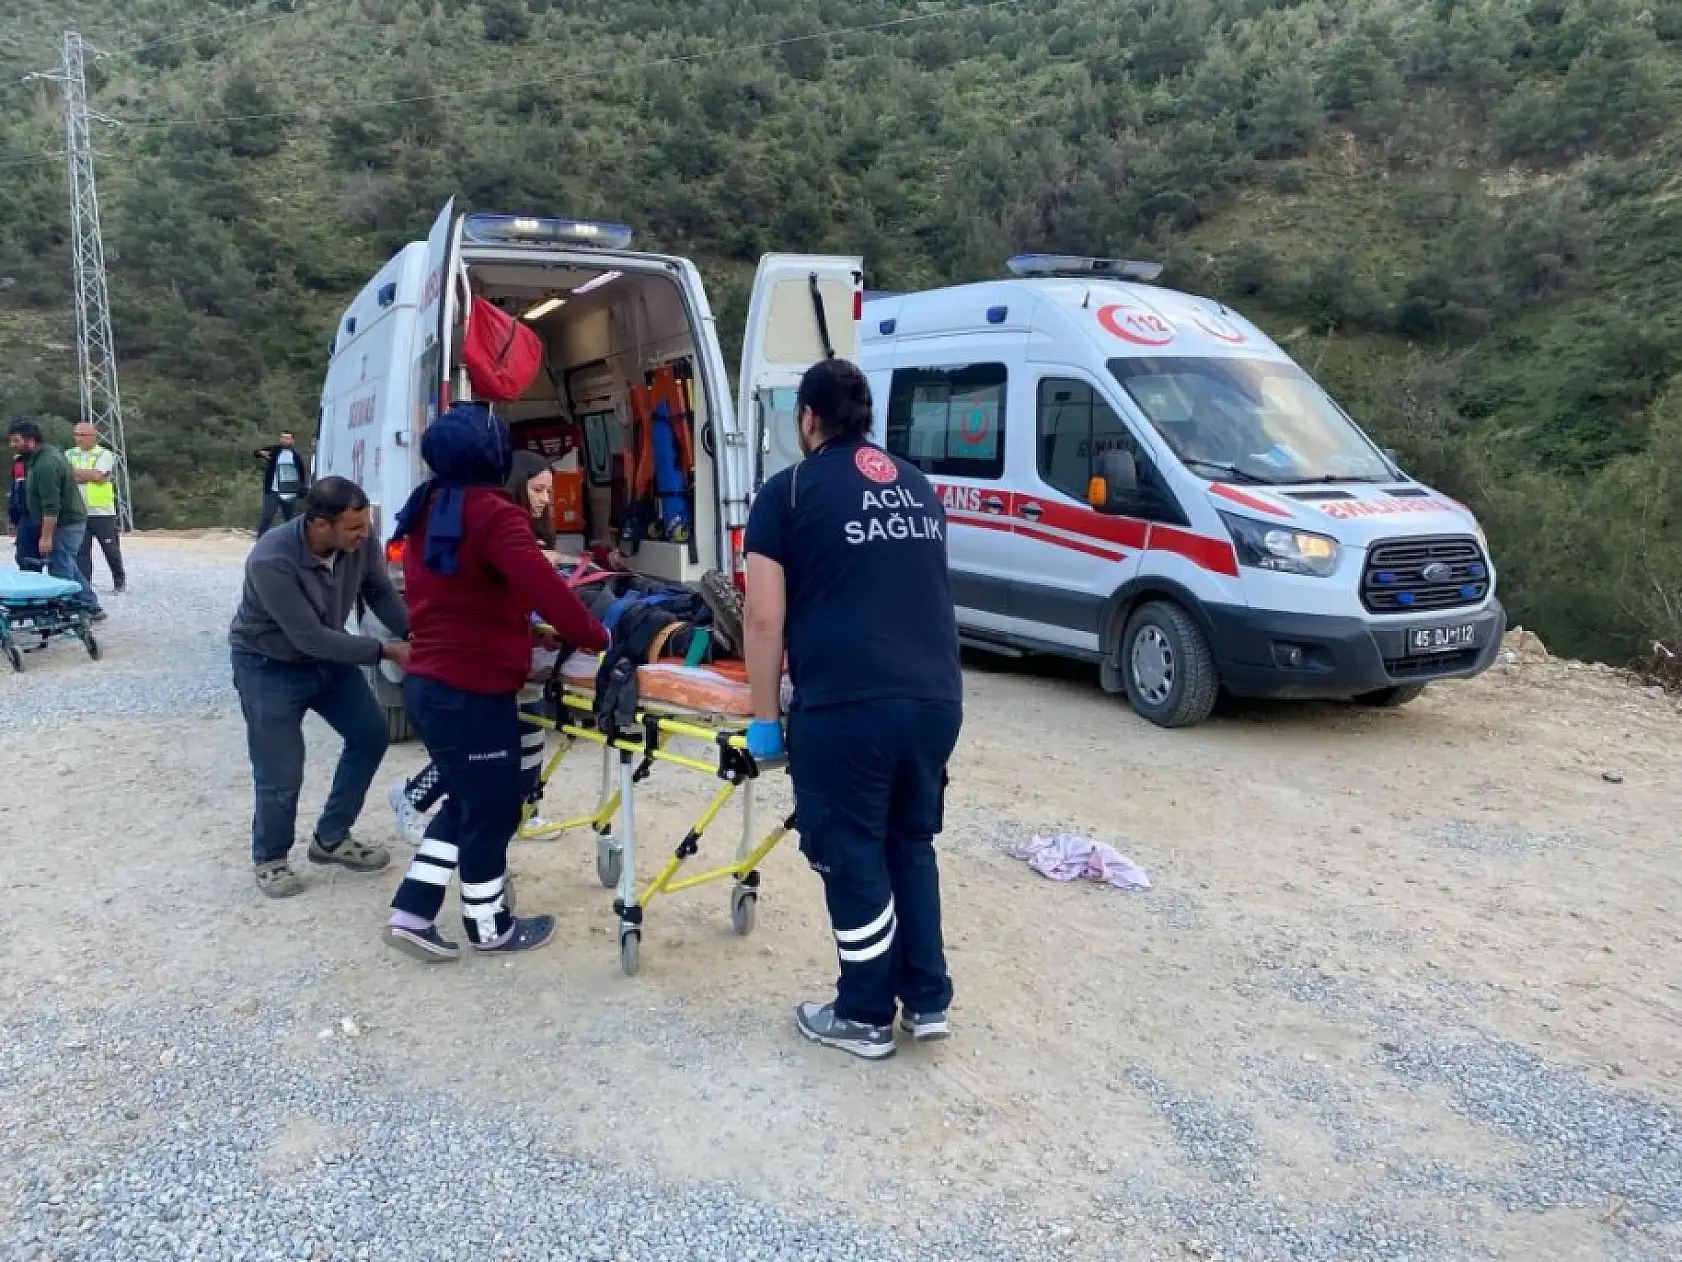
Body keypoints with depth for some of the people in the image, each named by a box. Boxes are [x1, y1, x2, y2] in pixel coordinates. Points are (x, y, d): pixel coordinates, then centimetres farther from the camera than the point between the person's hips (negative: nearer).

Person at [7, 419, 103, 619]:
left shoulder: (45, 464, -22)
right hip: (71, 521, 11)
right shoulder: (48, 453, 11)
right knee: (67, 567, 18)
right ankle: (92, 608, 24)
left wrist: (46, 537, -25)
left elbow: (51, 506, -26)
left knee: (59, 572, -7)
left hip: (65, 525, -11)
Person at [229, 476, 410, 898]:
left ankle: (331, 838, 23)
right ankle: (270, 859, 23)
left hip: (328, 654, 6)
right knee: (281, 773, -5)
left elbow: (380, 592, -4)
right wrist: (387, 651, -32)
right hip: (269, 666, -6)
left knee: (370, 734, 5)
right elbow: (309, 637, -34)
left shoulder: (361, 542, -21)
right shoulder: (272, 560, -36)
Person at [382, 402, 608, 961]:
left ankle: (411, 914, 23)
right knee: (492, 811, 9)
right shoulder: (493, 515, -19)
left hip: (428, 682, 9)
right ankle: (489, 927, 25)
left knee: (465, 802, 22)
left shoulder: (426, 511, 10)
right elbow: (544, 588, -29)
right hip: (474, 693, -9)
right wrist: (595, 637, -18)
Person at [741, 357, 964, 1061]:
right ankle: (929, 1000, 29)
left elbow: (764, 618, -5)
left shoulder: (789, 491, 1)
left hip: (846, 707, -5)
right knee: (911, 844, 22)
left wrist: (764, 717, 4)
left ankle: (866, 1017, 24)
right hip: (936, 699, 6)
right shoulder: (918, 487, 18)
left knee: (852, 858, 10)